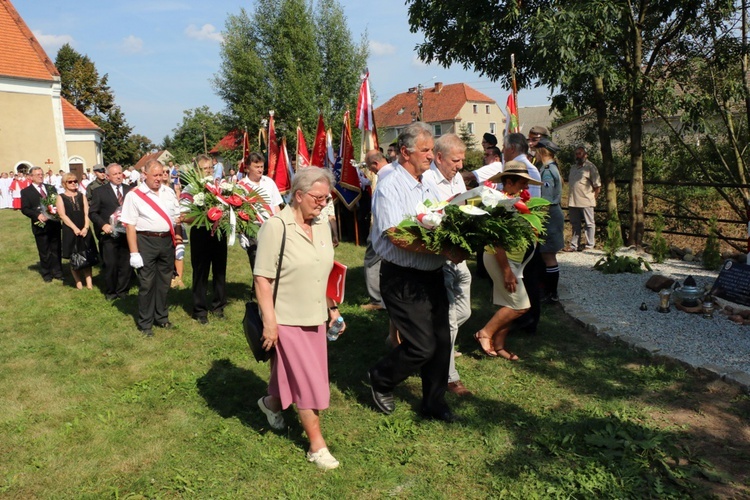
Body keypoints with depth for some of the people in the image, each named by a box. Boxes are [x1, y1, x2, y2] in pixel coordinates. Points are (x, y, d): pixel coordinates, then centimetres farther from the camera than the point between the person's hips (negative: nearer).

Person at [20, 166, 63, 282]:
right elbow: (24, 209, -7)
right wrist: (38, 215, -22)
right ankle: (46, 274, 19)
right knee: (44, 252, 6)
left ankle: (57, 272, 20)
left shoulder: (51, 188, 11)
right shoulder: (26, 191, 0)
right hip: (40, 225, -3)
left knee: (56, 250, 10)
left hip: (54, 224, 3)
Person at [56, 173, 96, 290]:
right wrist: (75, 228, -16)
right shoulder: (61, 197, 3)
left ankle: (89, 282, 4)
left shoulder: (81, 196, 12)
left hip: (84, 231, 2)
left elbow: (87, 213, 4)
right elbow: (62, 215, -6)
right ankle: (78, 282, 12)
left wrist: (85, 227, -11)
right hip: (70, 231, -2)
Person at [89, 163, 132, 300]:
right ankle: (110, 292, 19)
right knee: (110, 264, 2)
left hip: (127, 233, 2)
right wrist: (103, 225, -13)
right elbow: (92, 212, 1)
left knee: (126, 264, 7)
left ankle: (123, 291, 22)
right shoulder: (100, 192, 2)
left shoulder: (130, 190, 8)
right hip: (109, 234, -2)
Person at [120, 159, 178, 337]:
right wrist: (134, 253, -13)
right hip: (146, 242, -4)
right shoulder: (134, 195, -6)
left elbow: (176, 217, 17)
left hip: (167, 241, 4)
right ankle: (145, 323, 15)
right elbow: (130, 226, -9)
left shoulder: (168, 193, 9)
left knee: (164, 282, 13)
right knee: (146, 284, 3)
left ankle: (162, 317, 28)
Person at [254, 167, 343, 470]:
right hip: (287, 320, -6)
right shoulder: (275, 227, -16)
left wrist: (332, 309, 14)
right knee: (310, 381, 0)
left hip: (315, 318, 7)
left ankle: (271, 403, 49)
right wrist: (269, 322, -19)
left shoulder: (322, 227, 5)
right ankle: (317, 446, 16)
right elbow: (262, 278, -17)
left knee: (294, 374, 19)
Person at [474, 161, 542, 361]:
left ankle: (498, 346, 20)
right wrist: (507, 271, -25)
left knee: (509, 306, 12)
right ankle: (485, 333, 3)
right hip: (501, 260, -10)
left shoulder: (513, 200, 12)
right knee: (520, 306, -8)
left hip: (512, 260, 10)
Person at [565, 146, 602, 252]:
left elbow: (598, 186, -6)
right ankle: (574, 245, 18)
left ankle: (589, 246, 6)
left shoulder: (590, 167, -4)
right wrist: (570, 198, 10)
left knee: (589, 224, 2)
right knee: (575, 225, 12)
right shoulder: (573, 168, 17)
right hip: (573, 202, 7)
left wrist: (592, 198, -7)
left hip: (586, 202, -7)